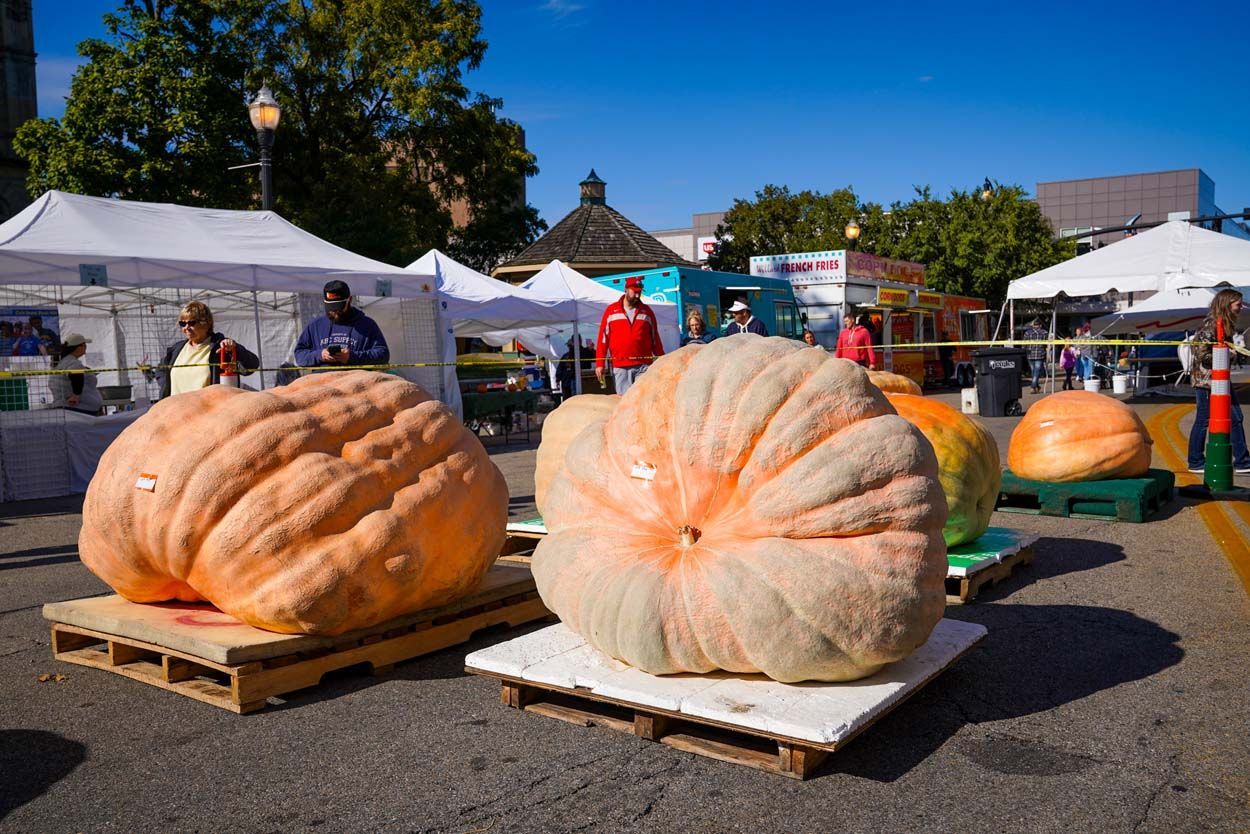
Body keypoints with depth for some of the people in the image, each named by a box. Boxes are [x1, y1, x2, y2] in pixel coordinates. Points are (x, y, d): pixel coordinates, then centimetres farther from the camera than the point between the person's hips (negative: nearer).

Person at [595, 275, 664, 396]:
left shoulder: (647, 311, 12)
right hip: (619, 367, 0)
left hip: (644, 366, 0)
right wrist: (599, 364, -1)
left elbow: (655, 339, 14)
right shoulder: (611, 310, 9)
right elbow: (602, 339, 7)